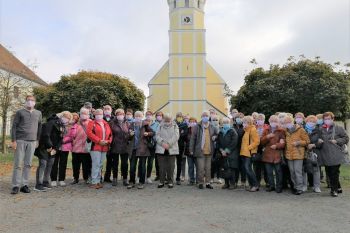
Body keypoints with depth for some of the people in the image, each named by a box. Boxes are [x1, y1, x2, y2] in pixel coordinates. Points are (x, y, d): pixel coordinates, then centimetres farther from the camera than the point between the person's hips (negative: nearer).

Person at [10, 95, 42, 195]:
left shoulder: (38, 113, 12)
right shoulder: (20, 112, 4)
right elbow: (14, 126, 1)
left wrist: (38, 140, 9)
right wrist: (13, 140, -7)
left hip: (32, 142, 2)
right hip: (20, 141, -2)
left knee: (28, 164, 4)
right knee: (18, 164, -1)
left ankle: (25, 184, 10)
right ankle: (16, 185, 5)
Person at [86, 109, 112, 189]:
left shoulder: (106, 124, 18)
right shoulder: (92, 123, 2)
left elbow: (110, 134, 15)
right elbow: (89, 133, -13)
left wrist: (108, 141, -4)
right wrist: (99, 141, -17)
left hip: (104, 147, 5)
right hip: (95, 147, -5)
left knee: (100, 165, 10)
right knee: (96, 164, -8)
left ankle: (98, 181, 18)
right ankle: (94, 182, -2)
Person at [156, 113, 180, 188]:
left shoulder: (175, 126, 9)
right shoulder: (160, 126, 12)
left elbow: (176, 136, -5)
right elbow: (157, 136, 2)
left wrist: (168, 143, -15)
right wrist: (162, 142, -16)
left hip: (171, 149, -1)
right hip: (161, 149, 1)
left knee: (171, 166, 1)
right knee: (161, 166, 3)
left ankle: (170, 182, 12)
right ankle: (161, 181, 14)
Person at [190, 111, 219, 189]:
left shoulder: (212, 127, 8)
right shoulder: (197, 127, -2)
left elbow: (217, 134, 24)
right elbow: (192, 138, -2)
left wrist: (215, 137, 1)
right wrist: (191, 149, -5)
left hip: (209, 151, 4)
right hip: (200, 151, -3)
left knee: (208, 168, 10)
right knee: (201, 168, -2)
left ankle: (208, 182, 20)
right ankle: (200, 183, 12)